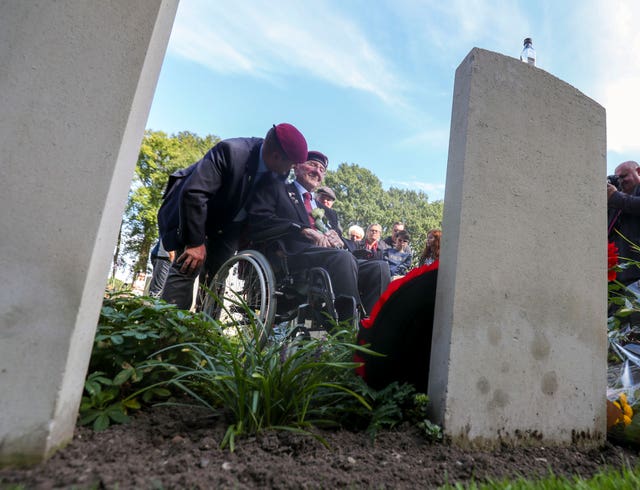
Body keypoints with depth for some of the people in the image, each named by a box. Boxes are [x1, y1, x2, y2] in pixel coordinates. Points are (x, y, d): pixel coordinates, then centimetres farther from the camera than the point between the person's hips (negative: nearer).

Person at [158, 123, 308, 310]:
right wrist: (196, 242, -32)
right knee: (190, 265, -20)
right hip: (195, 210, -6)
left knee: (217, 272, -1)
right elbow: (194, 192, -34)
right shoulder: (230, 150, -33)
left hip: (229, 222, 6)